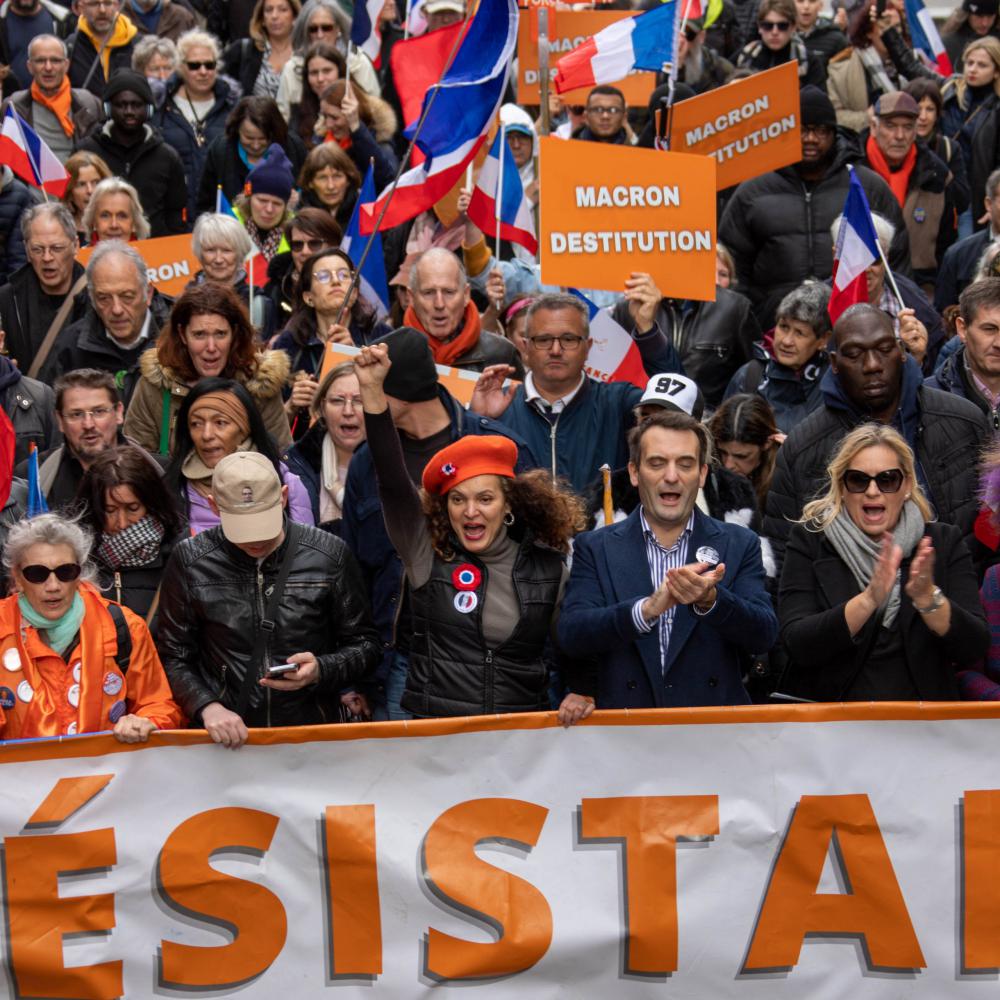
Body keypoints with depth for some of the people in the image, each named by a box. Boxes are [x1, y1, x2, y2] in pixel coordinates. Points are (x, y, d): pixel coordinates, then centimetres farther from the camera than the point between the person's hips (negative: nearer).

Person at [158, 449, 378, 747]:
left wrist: (321, 670, -8)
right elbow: (173, 657, 8)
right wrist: (207, 707, -9)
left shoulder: (328, 554, 4)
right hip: (225, 743, 0)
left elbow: (363, 646, 11)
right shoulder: (190, 561, 4)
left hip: (314, 734, 0)